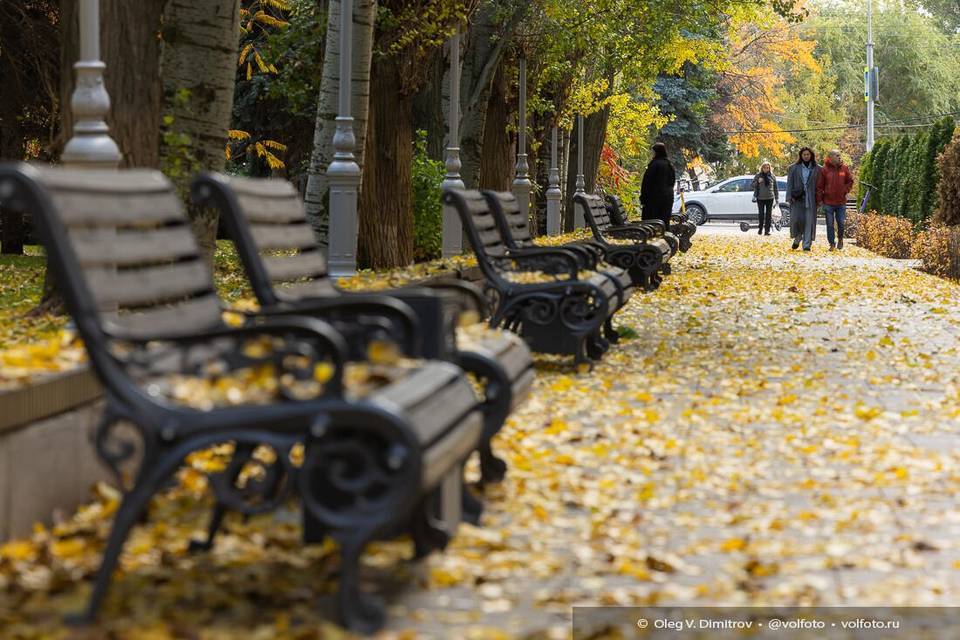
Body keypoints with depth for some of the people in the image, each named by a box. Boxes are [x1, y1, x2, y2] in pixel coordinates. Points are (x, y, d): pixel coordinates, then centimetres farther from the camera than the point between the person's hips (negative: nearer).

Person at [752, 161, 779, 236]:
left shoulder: (772, 176, 7)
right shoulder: (758, 176, 2)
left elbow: (775, 188, 12)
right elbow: (754, 186, 5)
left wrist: (777, 198, 9)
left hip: (770, 198, 1)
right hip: (760, 198, -1)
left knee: (769, 214, 1)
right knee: (761, 214, 3)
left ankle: (767, 230, 4)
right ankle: (760, 228, 18)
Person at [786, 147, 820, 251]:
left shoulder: (816, 169, 8)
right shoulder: (794, 168, 9)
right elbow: (789, 183, 8)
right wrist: (790, 196, -3)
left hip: (811, 199, 0)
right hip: (797, 199, 0)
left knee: (809, 221, -4)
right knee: (796, 219, -7)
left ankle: (807, 245, -1)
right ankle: (797, 238, 19)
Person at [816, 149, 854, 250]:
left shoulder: (844, 168, 3)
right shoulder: (824, 169, -3)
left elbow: (850, 181, 14)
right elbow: (819, 186, -1)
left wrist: (845, 190, -1)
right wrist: (819, 200, -4)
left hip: (841, 201, 1)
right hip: (828, 201, -1)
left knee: (841, 223, 3)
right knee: (830, 224, 2)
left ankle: (840, 239, 28)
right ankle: (832, 243, 12)